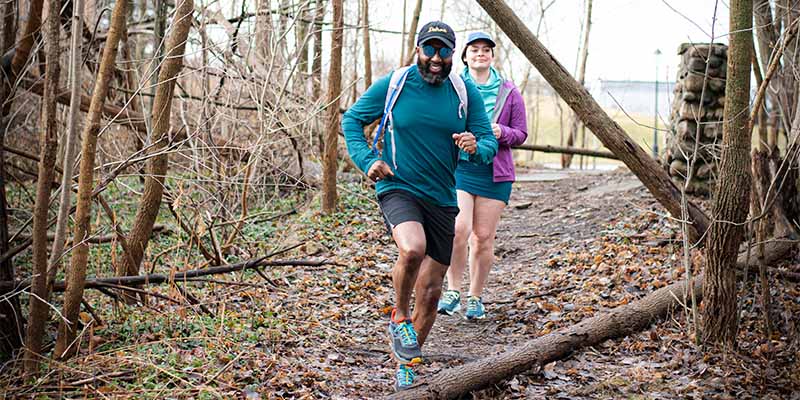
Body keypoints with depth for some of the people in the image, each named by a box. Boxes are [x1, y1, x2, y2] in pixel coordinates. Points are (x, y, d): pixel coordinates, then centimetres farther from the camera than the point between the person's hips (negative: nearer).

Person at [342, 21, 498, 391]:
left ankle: (406, 366, 30)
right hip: (397, 189, -3)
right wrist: (366, 160, -10)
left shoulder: (466, 92, 1)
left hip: (442, 200, 3)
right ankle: (399, 318, -5)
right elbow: (352, 119, 6)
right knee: (413, 249, -35)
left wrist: (476, 147, -23)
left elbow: (489, 142, 2)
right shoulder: (392, 85, -4)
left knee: (430, 293, 7)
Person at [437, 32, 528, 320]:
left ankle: (475, 298, 20)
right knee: (458, 229, -18)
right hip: (457, 167, -1)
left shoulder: (509, 92, 4)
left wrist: (502, 132, -14)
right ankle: (453, 291, 1)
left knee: (483, 238, 4)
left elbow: (521, 134, 8)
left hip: (494, 172, 1)